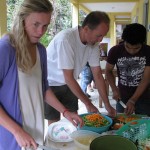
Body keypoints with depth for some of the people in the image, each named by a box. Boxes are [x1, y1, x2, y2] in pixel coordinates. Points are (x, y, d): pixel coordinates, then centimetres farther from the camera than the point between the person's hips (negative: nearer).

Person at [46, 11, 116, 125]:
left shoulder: (93, 43, -12)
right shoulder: (65, 39, -31)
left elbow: (98, 75, -7)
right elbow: (69, 78, -28)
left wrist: (107, 105, -8)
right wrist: (88, 104, -23)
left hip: (68, 84, 6)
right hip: (50, 84, -5)